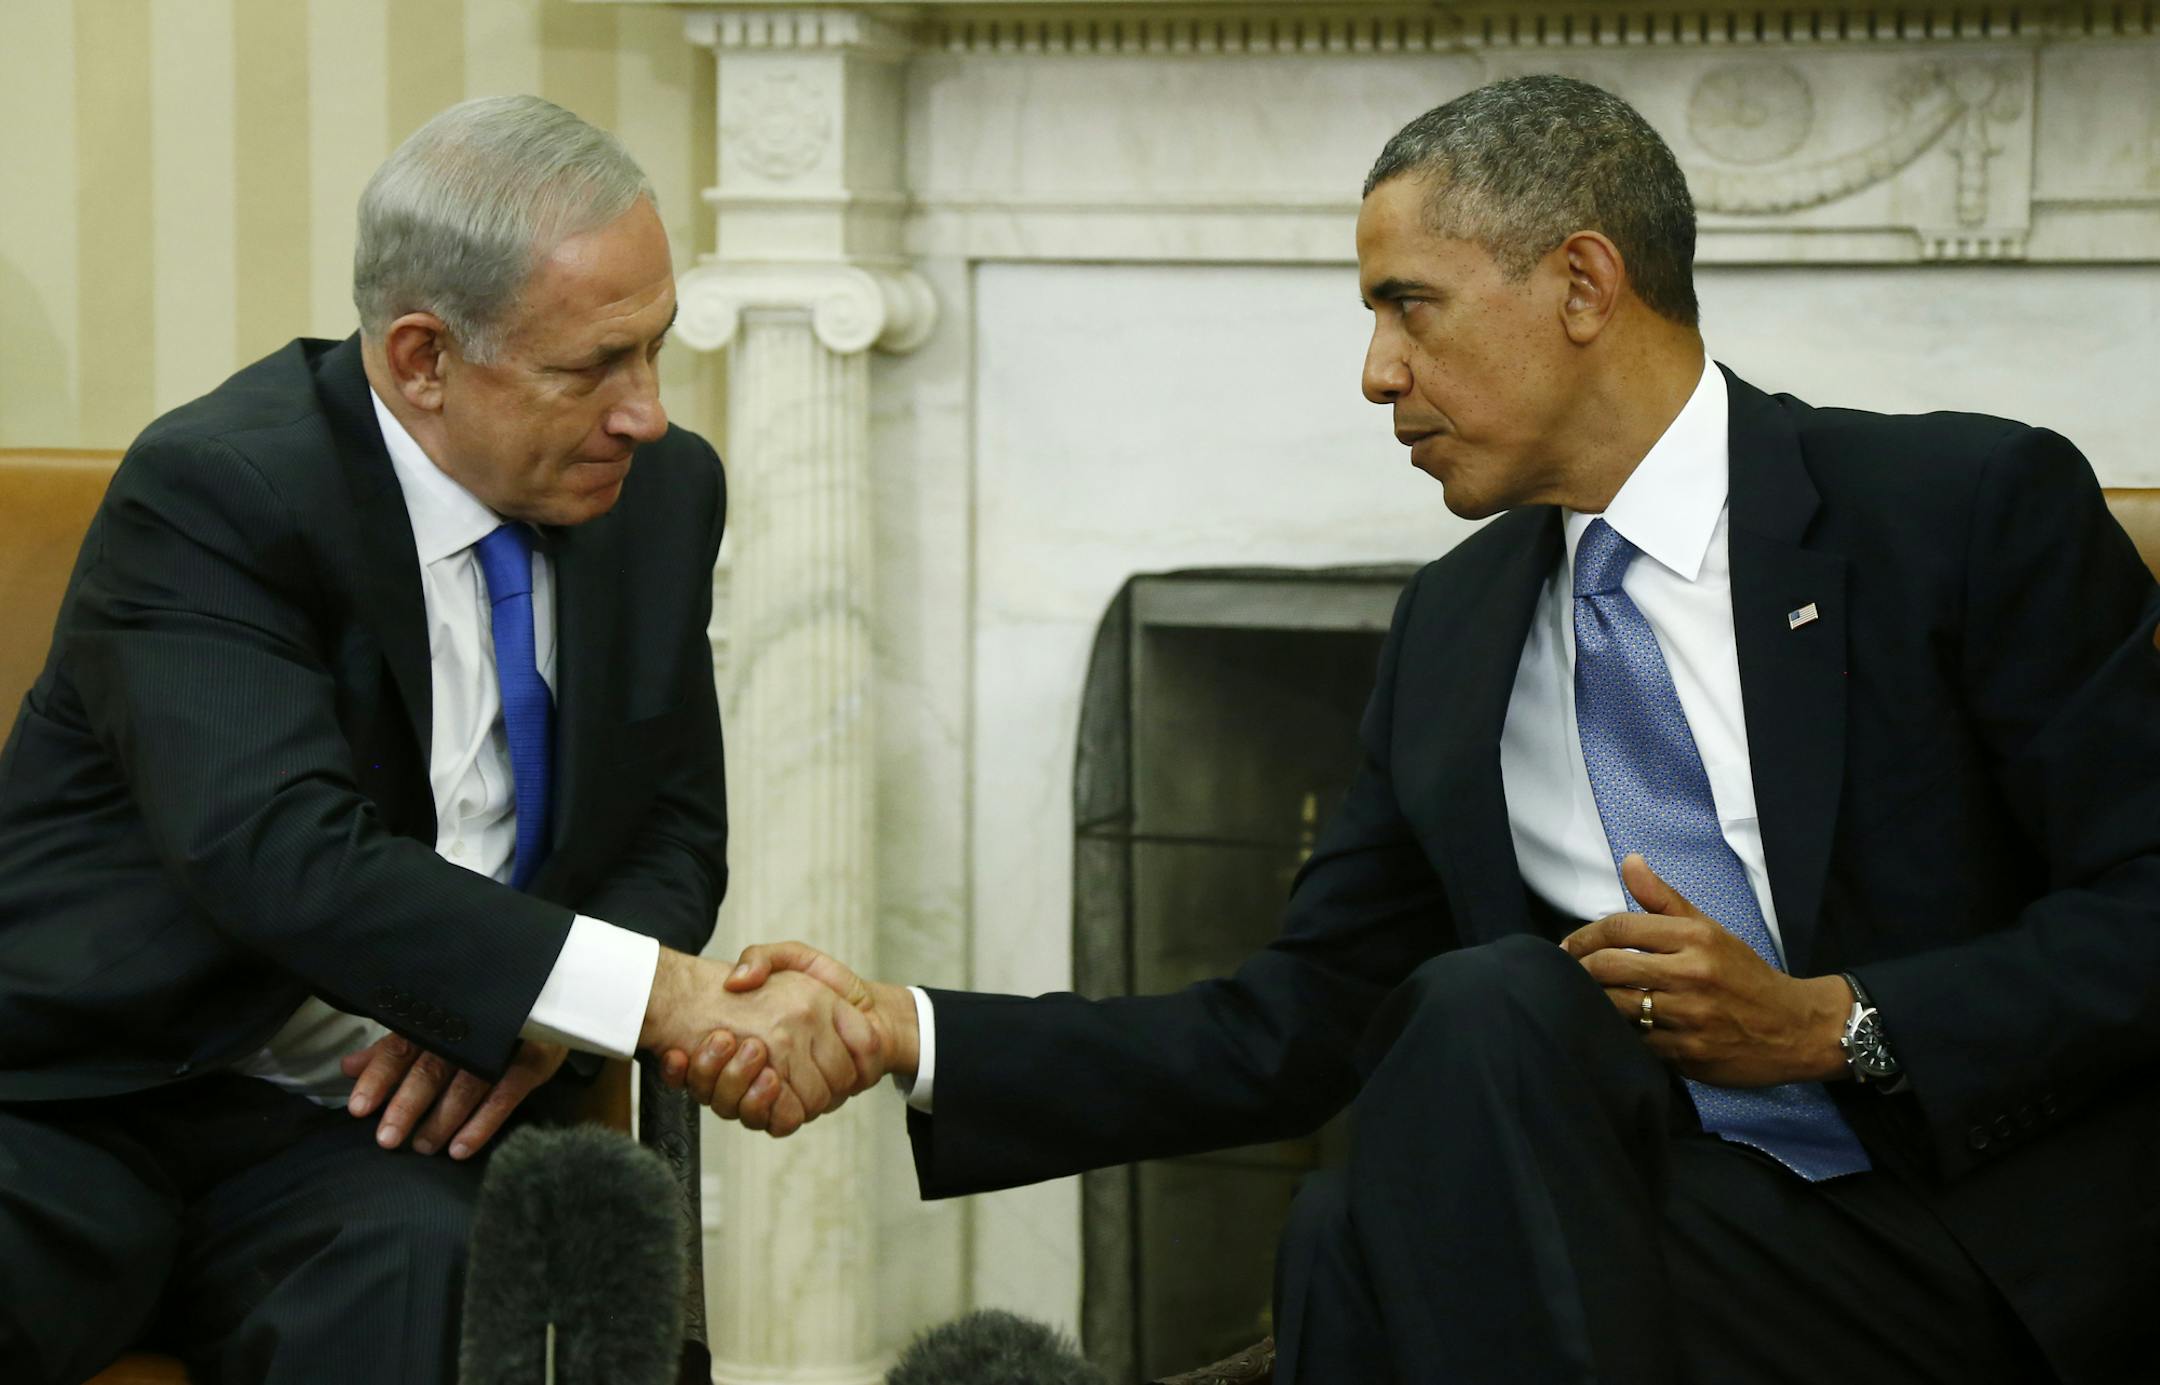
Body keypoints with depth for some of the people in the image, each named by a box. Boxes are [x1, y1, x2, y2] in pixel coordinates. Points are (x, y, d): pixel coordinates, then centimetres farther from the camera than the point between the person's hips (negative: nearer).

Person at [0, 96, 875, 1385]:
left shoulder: (664, 491, 6)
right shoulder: (211, 491, -15)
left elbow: (674, 838, 14)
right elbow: (287, 859, -28)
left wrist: (528, 1012, -9)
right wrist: (667, 997, -34)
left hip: (377, 1133, 4)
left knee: (418, 1266, -32)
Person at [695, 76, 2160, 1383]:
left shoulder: (1979, 507, -3)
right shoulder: (1455, 627, 14)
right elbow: (1293, 1029, 13)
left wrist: (1833, 1023, -15)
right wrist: (907, 1034, 4)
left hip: (1998, 1232, -4)